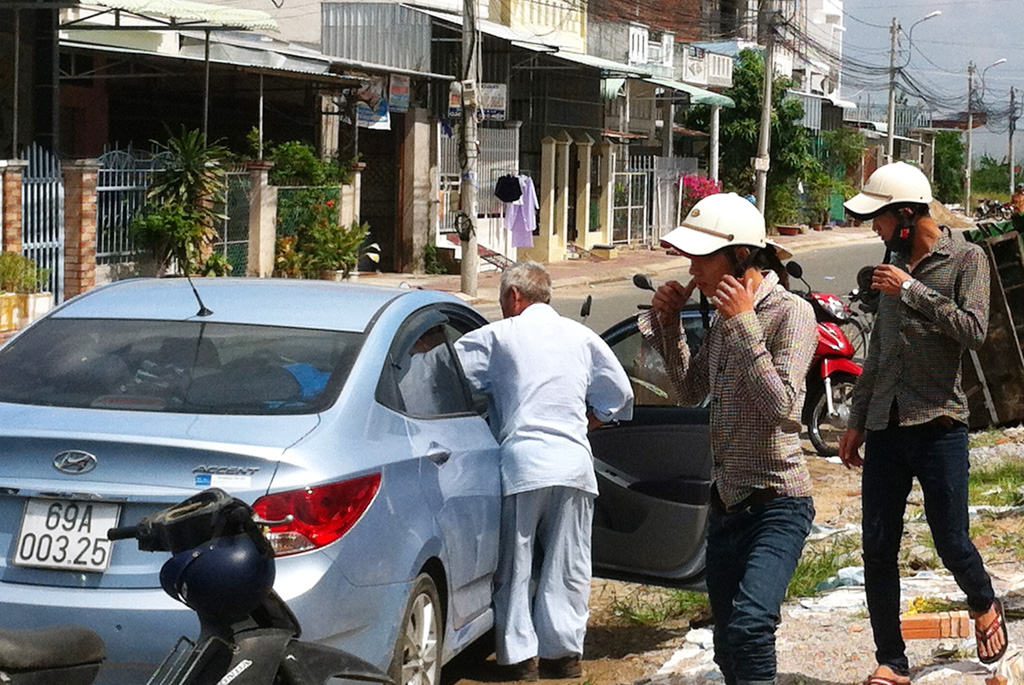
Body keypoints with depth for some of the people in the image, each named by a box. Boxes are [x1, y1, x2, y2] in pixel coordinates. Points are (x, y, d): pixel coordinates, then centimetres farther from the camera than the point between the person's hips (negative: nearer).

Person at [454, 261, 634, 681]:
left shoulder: (499, 336, 5)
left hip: (521, 463, -3)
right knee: (567, 566, 8)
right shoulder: (582, 338, 15)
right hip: (574, 464, 3)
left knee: (514, 565, 4)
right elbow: (619, 396, 17)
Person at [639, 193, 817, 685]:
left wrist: (744, 326, -23)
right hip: (726, 502, 8)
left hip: (777, 505, -8)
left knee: (747, 623, -29)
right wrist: (668, 324, 8)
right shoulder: (724, 316, 10)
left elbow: (780, 404, -23)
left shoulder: (791, 313, -13)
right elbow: (691, 390, 20)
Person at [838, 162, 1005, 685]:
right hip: (885, 426, 6)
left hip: (938, 425, -6)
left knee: (951, 542, -3)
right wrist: (856, 421, 20)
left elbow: (974, 329, -18)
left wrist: (911, 291, -17)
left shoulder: (965, 259, -3)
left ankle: (984, 606, 30)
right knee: (878, 549, 1)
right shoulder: (895, 264, 15)